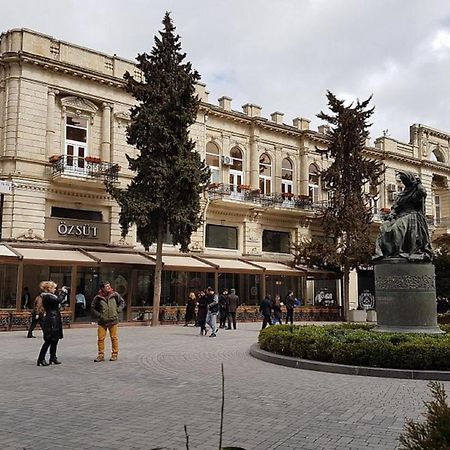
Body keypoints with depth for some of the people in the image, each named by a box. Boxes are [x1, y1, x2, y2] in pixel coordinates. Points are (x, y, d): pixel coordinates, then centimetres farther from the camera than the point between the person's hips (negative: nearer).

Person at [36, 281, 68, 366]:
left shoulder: (50, 296, 16)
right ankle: (41, 359, 0)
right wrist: (63, 292, -14)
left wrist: (63, 292, 10)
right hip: (50, 322, -10)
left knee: (55, 340, 16)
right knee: (48, 341, -6)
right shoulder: (47, 297, -16)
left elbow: (58, 300, 19)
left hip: (55, 322, 10)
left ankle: (53, 358, 26)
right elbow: (59, 300, -28)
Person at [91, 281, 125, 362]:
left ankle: (114, 354, 16)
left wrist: (118, 310, 2)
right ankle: (101, 355, 11)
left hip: (113, 320, 0)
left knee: (114, 338, 5)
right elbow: (92, 308, 10)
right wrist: (98, 315, -1)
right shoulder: (98, 297, -3)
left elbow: (122, 302, 13)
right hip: (102, 321, 0)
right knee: (100, 338, 0)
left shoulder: (114, 294, -1)